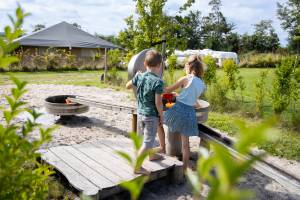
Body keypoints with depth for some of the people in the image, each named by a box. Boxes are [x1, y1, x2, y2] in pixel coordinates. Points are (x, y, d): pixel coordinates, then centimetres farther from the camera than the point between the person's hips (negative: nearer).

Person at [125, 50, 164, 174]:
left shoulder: (139, 76, -3)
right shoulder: (158, 82, -20)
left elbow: (127, 86, 13)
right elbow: (158, 102, -19)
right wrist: (161, 116, -6)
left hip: (140, 113, 7)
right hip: (152, 115, -7)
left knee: (148, 137, 26)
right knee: (148, 141, 2)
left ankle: (152, 155, 47)